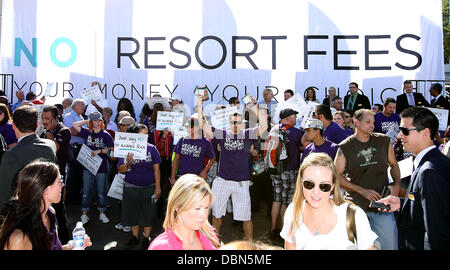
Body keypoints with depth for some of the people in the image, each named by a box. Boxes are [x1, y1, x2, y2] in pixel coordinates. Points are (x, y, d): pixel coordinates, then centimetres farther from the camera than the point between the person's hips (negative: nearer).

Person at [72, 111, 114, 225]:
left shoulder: (105, 135, -3)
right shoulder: (87, 133, 4)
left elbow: (111, 149, -5)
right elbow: (75, 125, 3)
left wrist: (99, 151, -15)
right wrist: (87, 121, 1)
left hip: (101, 167, -2)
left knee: (101, 191, 8)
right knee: (86, 191, 6)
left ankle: (102, 213, 22)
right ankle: (84, 214, 17)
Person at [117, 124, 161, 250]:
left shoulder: (152, 148, -5)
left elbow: (156, 169, -2)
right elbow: (120, 170, -7)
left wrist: (158, 187, -4)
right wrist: (128, 163, -27)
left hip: (149, 187, 0)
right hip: (131, 187, 0)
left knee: (148, 213, 8)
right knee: (133, 211, 12)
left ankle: (146, 238, 26)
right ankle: (135, 236, 31)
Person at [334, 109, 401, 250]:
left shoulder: (384, 141, 4)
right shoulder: (345, 147, -3)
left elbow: (394, 164, 17)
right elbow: (337, 176, -3)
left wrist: (397, 184, -2)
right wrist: (362, 191, -11)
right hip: (357, 207, -1)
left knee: (389, 245, 5)